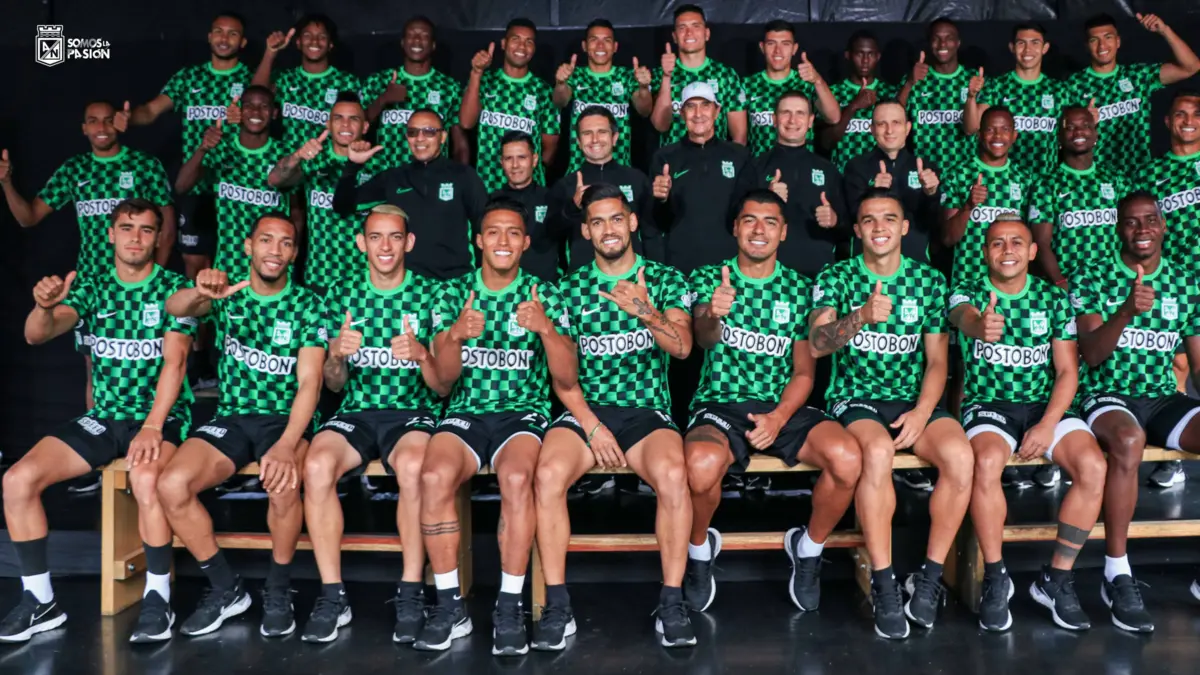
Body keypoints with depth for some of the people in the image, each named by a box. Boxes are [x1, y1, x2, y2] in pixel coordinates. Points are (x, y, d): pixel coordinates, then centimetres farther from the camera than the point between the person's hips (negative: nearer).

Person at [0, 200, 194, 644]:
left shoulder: (175, 288, -3)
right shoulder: (91, 287, 8)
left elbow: (174, 361, -12)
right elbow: (37, 336, -6)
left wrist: (152, 427, -24)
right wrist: (45, 306, -30)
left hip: (162, 417, -4)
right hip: (103, 417, 4)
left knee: (146, 478, -36)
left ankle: (158, 599, -20)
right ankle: (40, 601, 0)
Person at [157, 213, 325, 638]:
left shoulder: (307, 305, -3)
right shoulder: (226, 294, 4)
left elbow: (309, 382, -11)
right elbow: (175, 308, -18)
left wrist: (287, 445, -27)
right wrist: (200, 293, -44)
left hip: (286, 419, -3)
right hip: (231, 418, 3)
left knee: (283, 483, -34)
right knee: (171, 485, -22)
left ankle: (278, 590, -9)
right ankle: (225, 587, -2)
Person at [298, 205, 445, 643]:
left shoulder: (430, 295, 3)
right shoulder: (341, 295, 9)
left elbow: (442, 387, 1)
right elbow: (334, 385, 10)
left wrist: (422, 355, -20)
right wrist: (337, 354, -13)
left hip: (413, 412, -2)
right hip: (356, 411, 2)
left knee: (413, 466, -36)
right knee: (317, 465, -30)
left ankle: (411, 593, -22)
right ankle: (333, 596, -19)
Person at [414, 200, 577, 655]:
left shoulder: (545, 296, 5)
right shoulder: (453, 293, 8)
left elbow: (567, 379, -2)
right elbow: (445, 376, 2)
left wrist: (547, 329, -20)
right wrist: (456, 335, -19)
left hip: (524, 411, -1)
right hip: (465, 411, 1)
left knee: (516, 477, -34)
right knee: (434, 476, -30)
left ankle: (510, 607, -21)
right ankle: (450, 604, -16)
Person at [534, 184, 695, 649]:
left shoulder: (666, 280, 9)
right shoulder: (569, 288, 11)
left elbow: (682, 348, -7)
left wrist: (645, 311, -26)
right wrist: (593, 426, -8)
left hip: (648, 410, -1)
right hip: (584, 410, 1)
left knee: (673, 475, -33)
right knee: (547, 475, -30)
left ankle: (672, 604, -19)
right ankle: (557, 607, -18)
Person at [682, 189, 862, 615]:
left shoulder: (799, 288, 10)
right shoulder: (708, 279, 5)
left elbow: (804, 371, 9)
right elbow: (702, 339, -17)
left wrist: (778, 418, -10)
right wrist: (713, 316, -42)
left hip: (783, 407, 2)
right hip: (720, 404, -2)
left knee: (847, 457, -26)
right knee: (702, 464, -35)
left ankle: (809, 548, 4)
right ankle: (700, 547, 0)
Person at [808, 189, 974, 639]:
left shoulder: (930, 280, 8)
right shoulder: (835, 278, 2)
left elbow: (937, 359, 7)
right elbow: (816, 345, -13)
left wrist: (922, 412, -10)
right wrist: (862, 316, -32)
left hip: (914, 399, 3)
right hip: (856, 398, -2)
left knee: (960, 456, -27)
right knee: (878, 451, -35)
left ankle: (930, 579, -11)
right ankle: (884, 585, -23)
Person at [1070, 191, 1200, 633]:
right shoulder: (1091, 281, 0)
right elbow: (1091, 355, -11)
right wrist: (1127, 311, -27)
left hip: (1164, 399, 4)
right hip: (1107, 396, -4)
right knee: (1129, 440, -38)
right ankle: (1117, 575, -26)